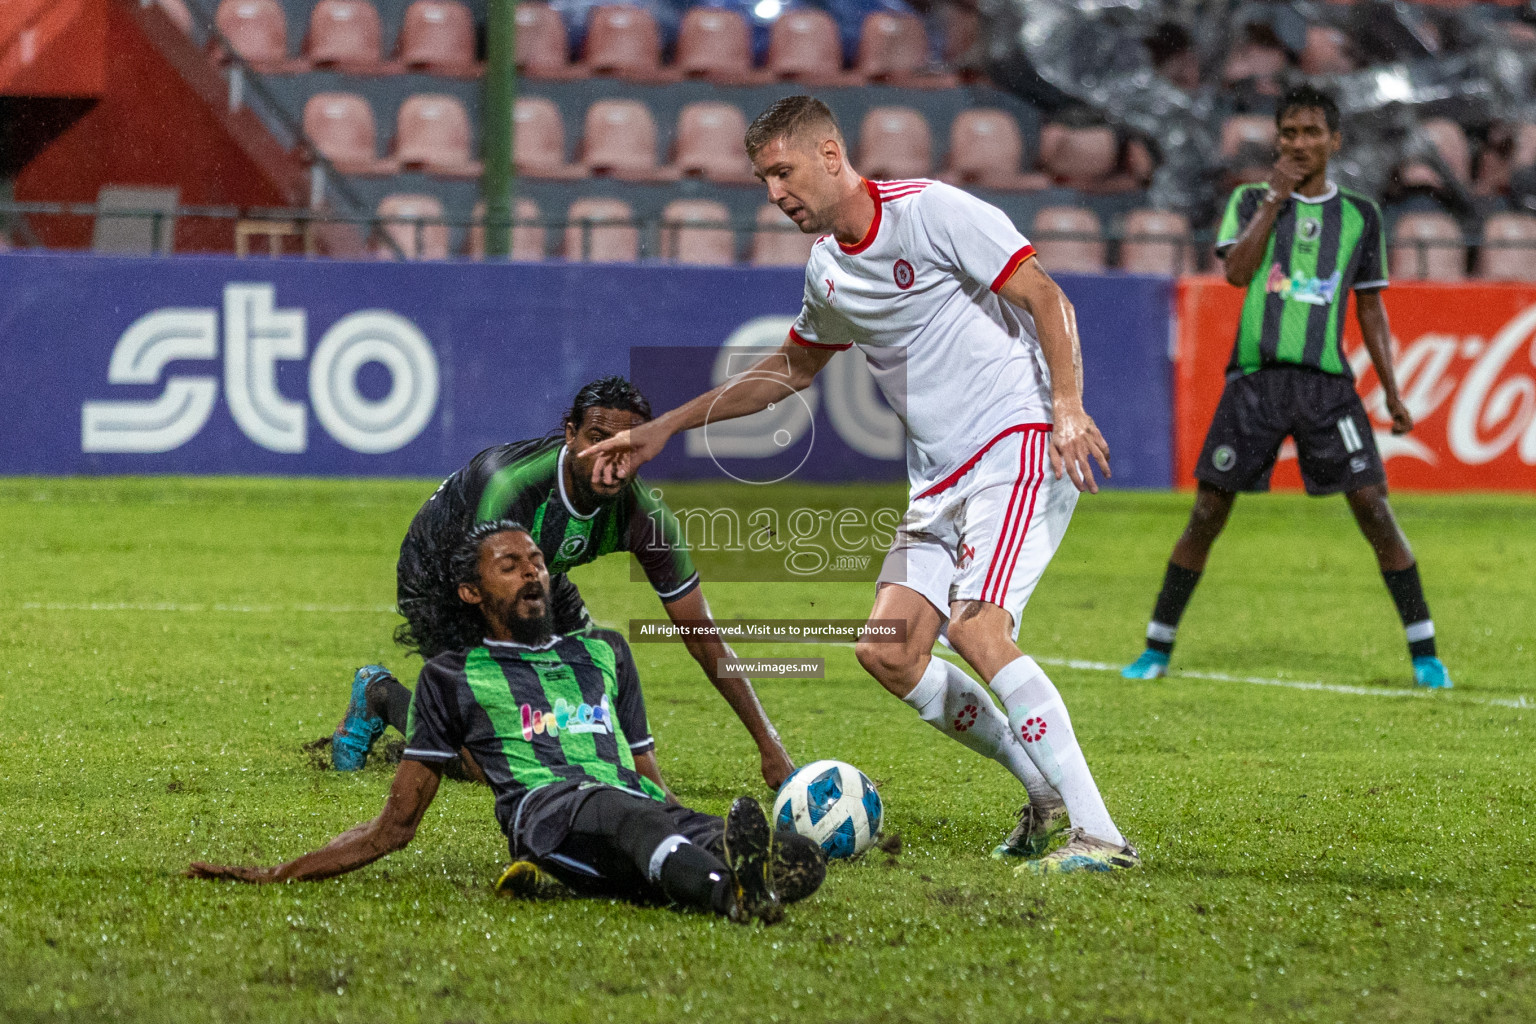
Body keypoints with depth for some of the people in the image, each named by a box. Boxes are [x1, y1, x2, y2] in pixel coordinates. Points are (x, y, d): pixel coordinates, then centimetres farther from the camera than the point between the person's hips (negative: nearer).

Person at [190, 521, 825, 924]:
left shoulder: (604, 653, 35)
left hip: (643, 811, 5)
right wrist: (275, 876, 15)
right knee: (617, 808, -45)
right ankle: (731, 890, -74)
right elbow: (396, 826, 25)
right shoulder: (453, 676, 24)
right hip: (545, 808, -4)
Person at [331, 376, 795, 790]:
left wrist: (769, 745, -23)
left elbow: (703, 637, -19)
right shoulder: (512, 487, -42)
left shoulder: (643, 513, -26)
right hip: (441, 574, -5)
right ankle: (380, 694, 13)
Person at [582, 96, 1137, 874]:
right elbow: (790, 368, 30)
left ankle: (1098, 835, -23)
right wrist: (664, 428, 28)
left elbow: (1047, 300, -11)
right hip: (939, 479, 8)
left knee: (975, 628, -24)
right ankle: (1049, 797, 10)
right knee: (887, 650, -2)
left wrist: (1068, 409, -24)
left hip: (1017, 442, -8)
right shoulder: (826, 269, 14)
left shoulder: (932, 211, -10)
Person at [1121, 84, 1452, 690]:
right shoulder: (1252, 201, 8)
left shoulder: (1360, 216, 12)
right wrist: (1275, 199, -9)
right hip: (1255, 378, 0)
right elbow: (1236, 271, -9)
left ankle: (1423, 651, -1)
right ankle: (1158, 648, 11)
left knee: (1374, 509, -8)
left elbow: (1370, 309, 15)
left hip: (1327, 383, 0)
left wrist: (1392, 391, 10)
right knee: (1207, 514, -1)